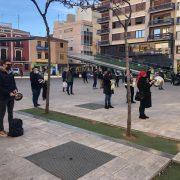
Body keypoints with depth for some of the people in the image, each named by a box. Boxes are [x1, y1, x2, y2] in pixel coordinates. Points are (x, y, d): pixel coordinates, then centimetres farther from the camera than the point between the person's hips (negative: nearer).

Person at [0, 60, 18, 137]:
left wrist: (15, 89, -6)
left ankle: (11, 128, 23)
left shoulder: (11, 73, 8)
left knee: (10, 113, 13)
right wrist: (9, 93, -20)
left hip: (11, 97, 6)